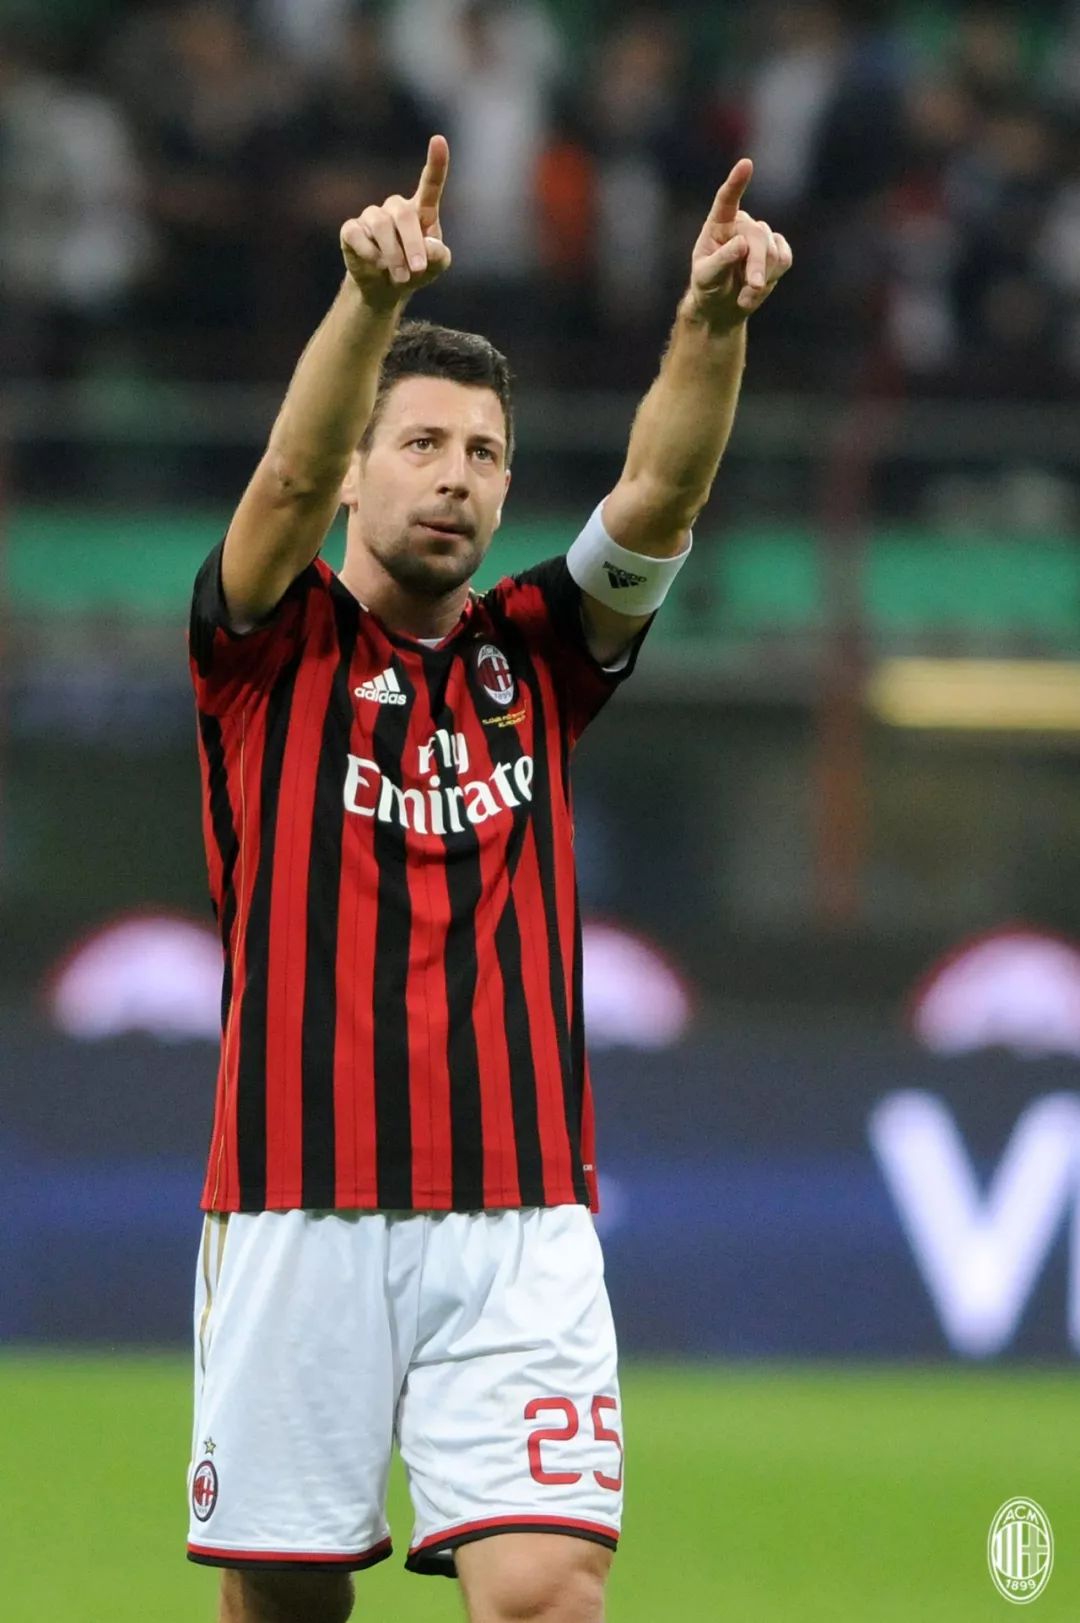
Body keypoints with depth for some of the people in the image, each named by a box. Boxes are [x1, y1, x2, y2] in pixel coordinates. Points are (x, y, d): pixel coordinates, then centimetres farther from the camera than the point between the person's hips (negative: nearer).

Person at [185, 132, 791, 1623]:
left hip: (520, 1224, 1)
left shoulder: (534, 658, 13)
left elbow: (660, 497, -4)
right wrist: (372, 295, -34)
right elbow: (293, 476, -15)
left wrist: (713, 319, -23)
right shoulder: (275, 647, 5)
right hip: (297, 1209, -1)